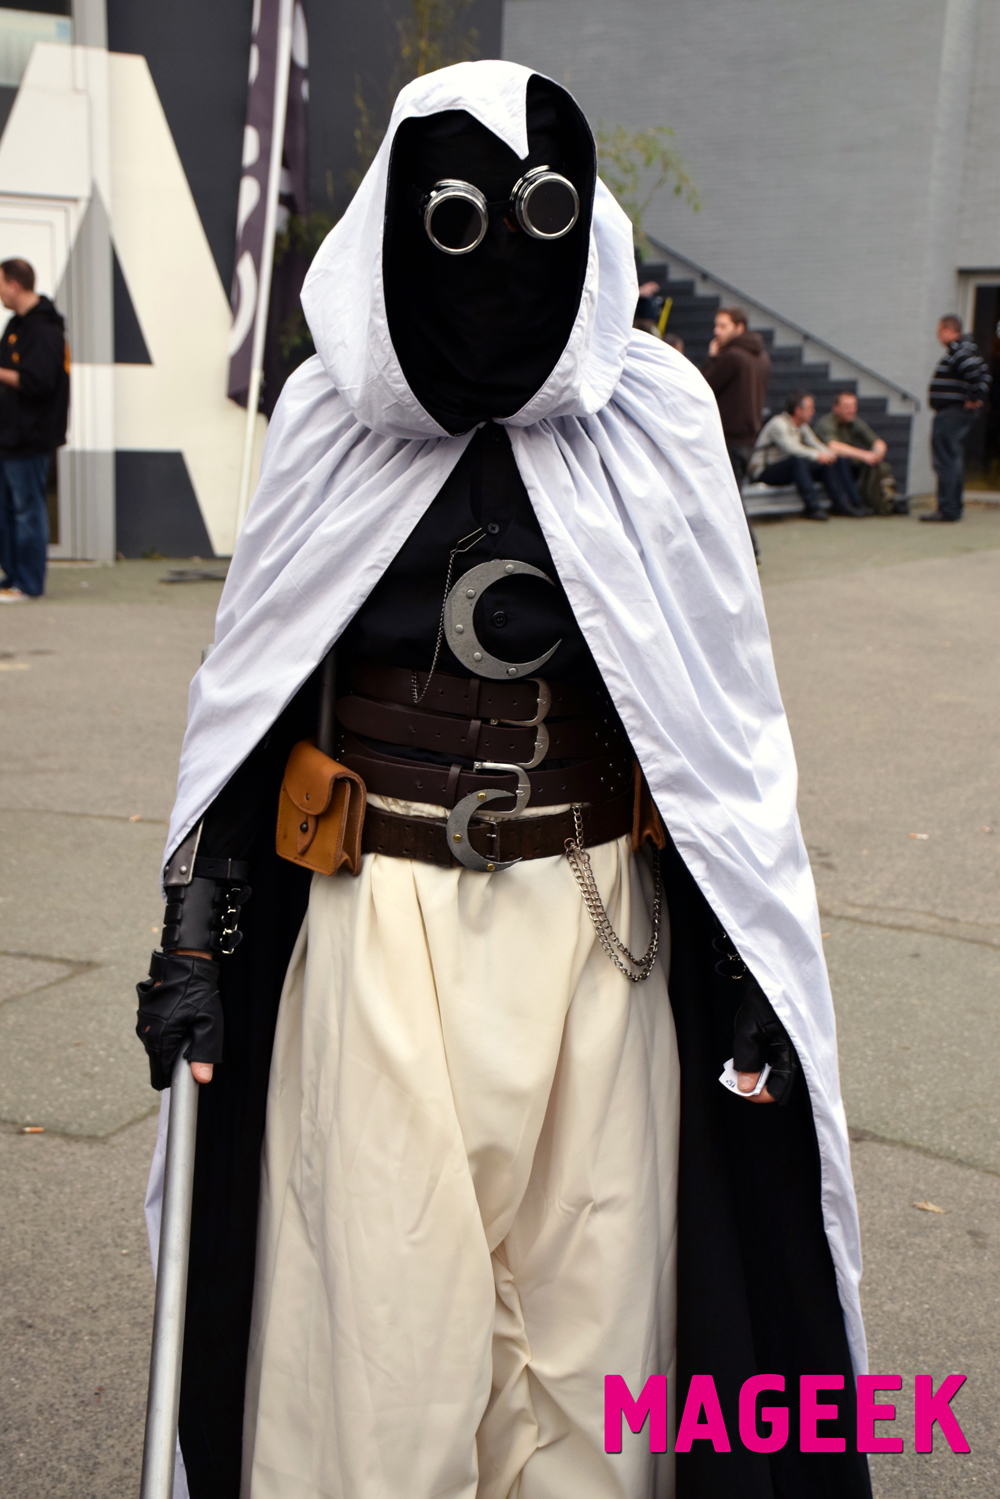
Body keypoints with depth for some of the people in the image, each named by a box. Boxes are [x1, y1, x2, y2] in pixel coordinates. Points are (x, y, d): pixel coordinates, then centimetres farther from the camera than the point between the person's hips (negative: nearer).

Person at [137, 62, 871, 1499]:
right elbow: (242, 695, 6)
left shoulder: (656, 408, 0)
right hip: (374, 924, 0)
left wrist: (753, 963, 1)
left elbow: (728, 704, 3)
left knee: (590, 1291, 10)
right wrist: (192, 936, 2)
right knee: (385, 1315, 6)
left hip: (596, 917, 1)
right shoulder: (330, 411, 1)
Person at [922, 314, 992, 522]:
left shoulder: (957, 350, -15)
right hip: (955, 412, 11)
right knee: (954, 460, 16)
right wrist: (979, 396, 12)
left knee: (946, 460, -10)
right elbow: (985, 373, 21)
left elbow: (975, 371, -29)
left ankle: (947, 509, -12)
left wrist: (974, 398, -22)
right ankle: (954, 505, 23)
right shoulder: (966, 348, 18)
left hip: (951, 413, -11)